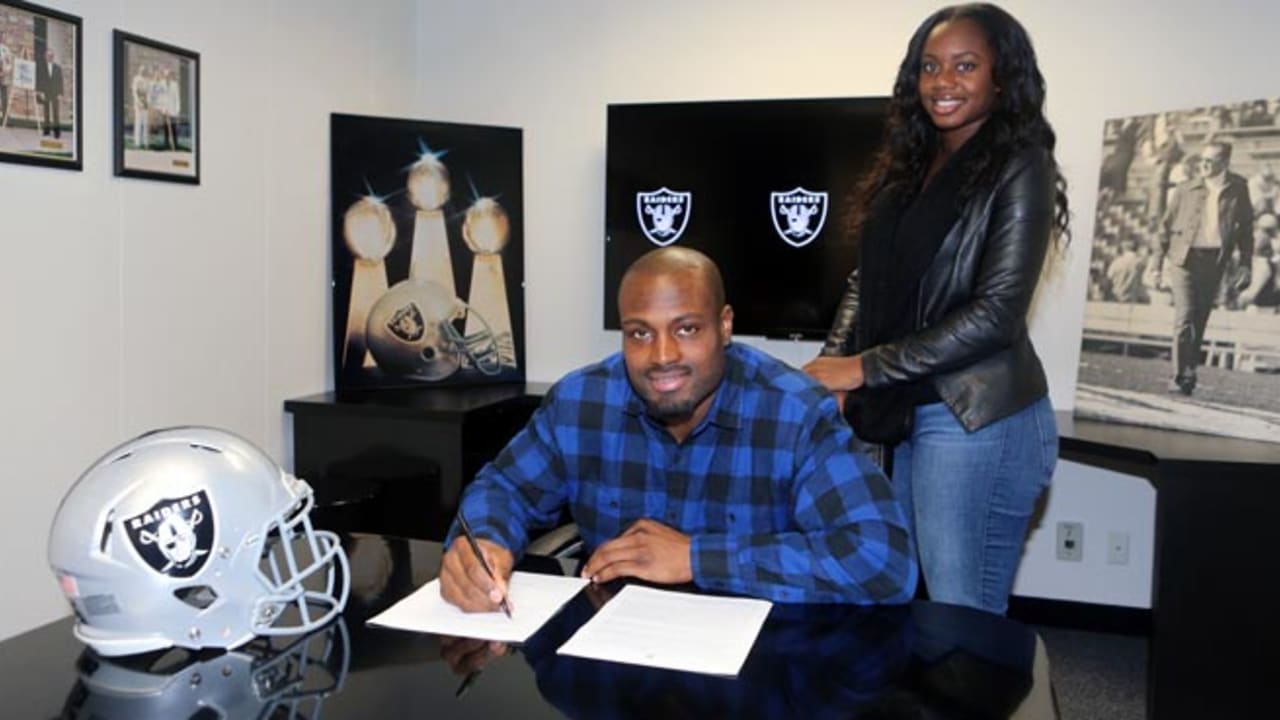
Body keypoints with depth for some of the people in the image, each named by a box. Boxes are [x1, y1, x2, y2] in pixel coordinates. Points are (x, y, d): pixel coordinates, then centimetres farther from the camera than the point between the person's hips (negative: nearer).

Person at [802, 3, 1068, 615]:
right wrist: (830, 366, -5)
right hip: (906, 415, 7)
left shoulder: (1018, 169, -7)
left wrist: (863, 368, -15)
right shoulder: (910, 167, 12)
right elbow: (867, 280, 11)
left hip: (978, 422, -7)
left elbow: (996, 314, -15)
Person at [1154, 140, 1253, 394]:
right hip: (1184, 259, -2)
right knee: (1185, 317, -11)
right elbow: (1166, 228, 5)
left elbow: (1246, 230, 9)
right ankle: (1179, 376, -6)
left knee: (1200, 321, 8)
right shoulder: (1186, 190, 1)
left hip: (1214, 263, 2)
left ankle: (1189, 373, 20)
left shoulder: (1237, 191, 4)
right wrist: (1157, 265, 2)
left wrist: (1245, 265, 3)